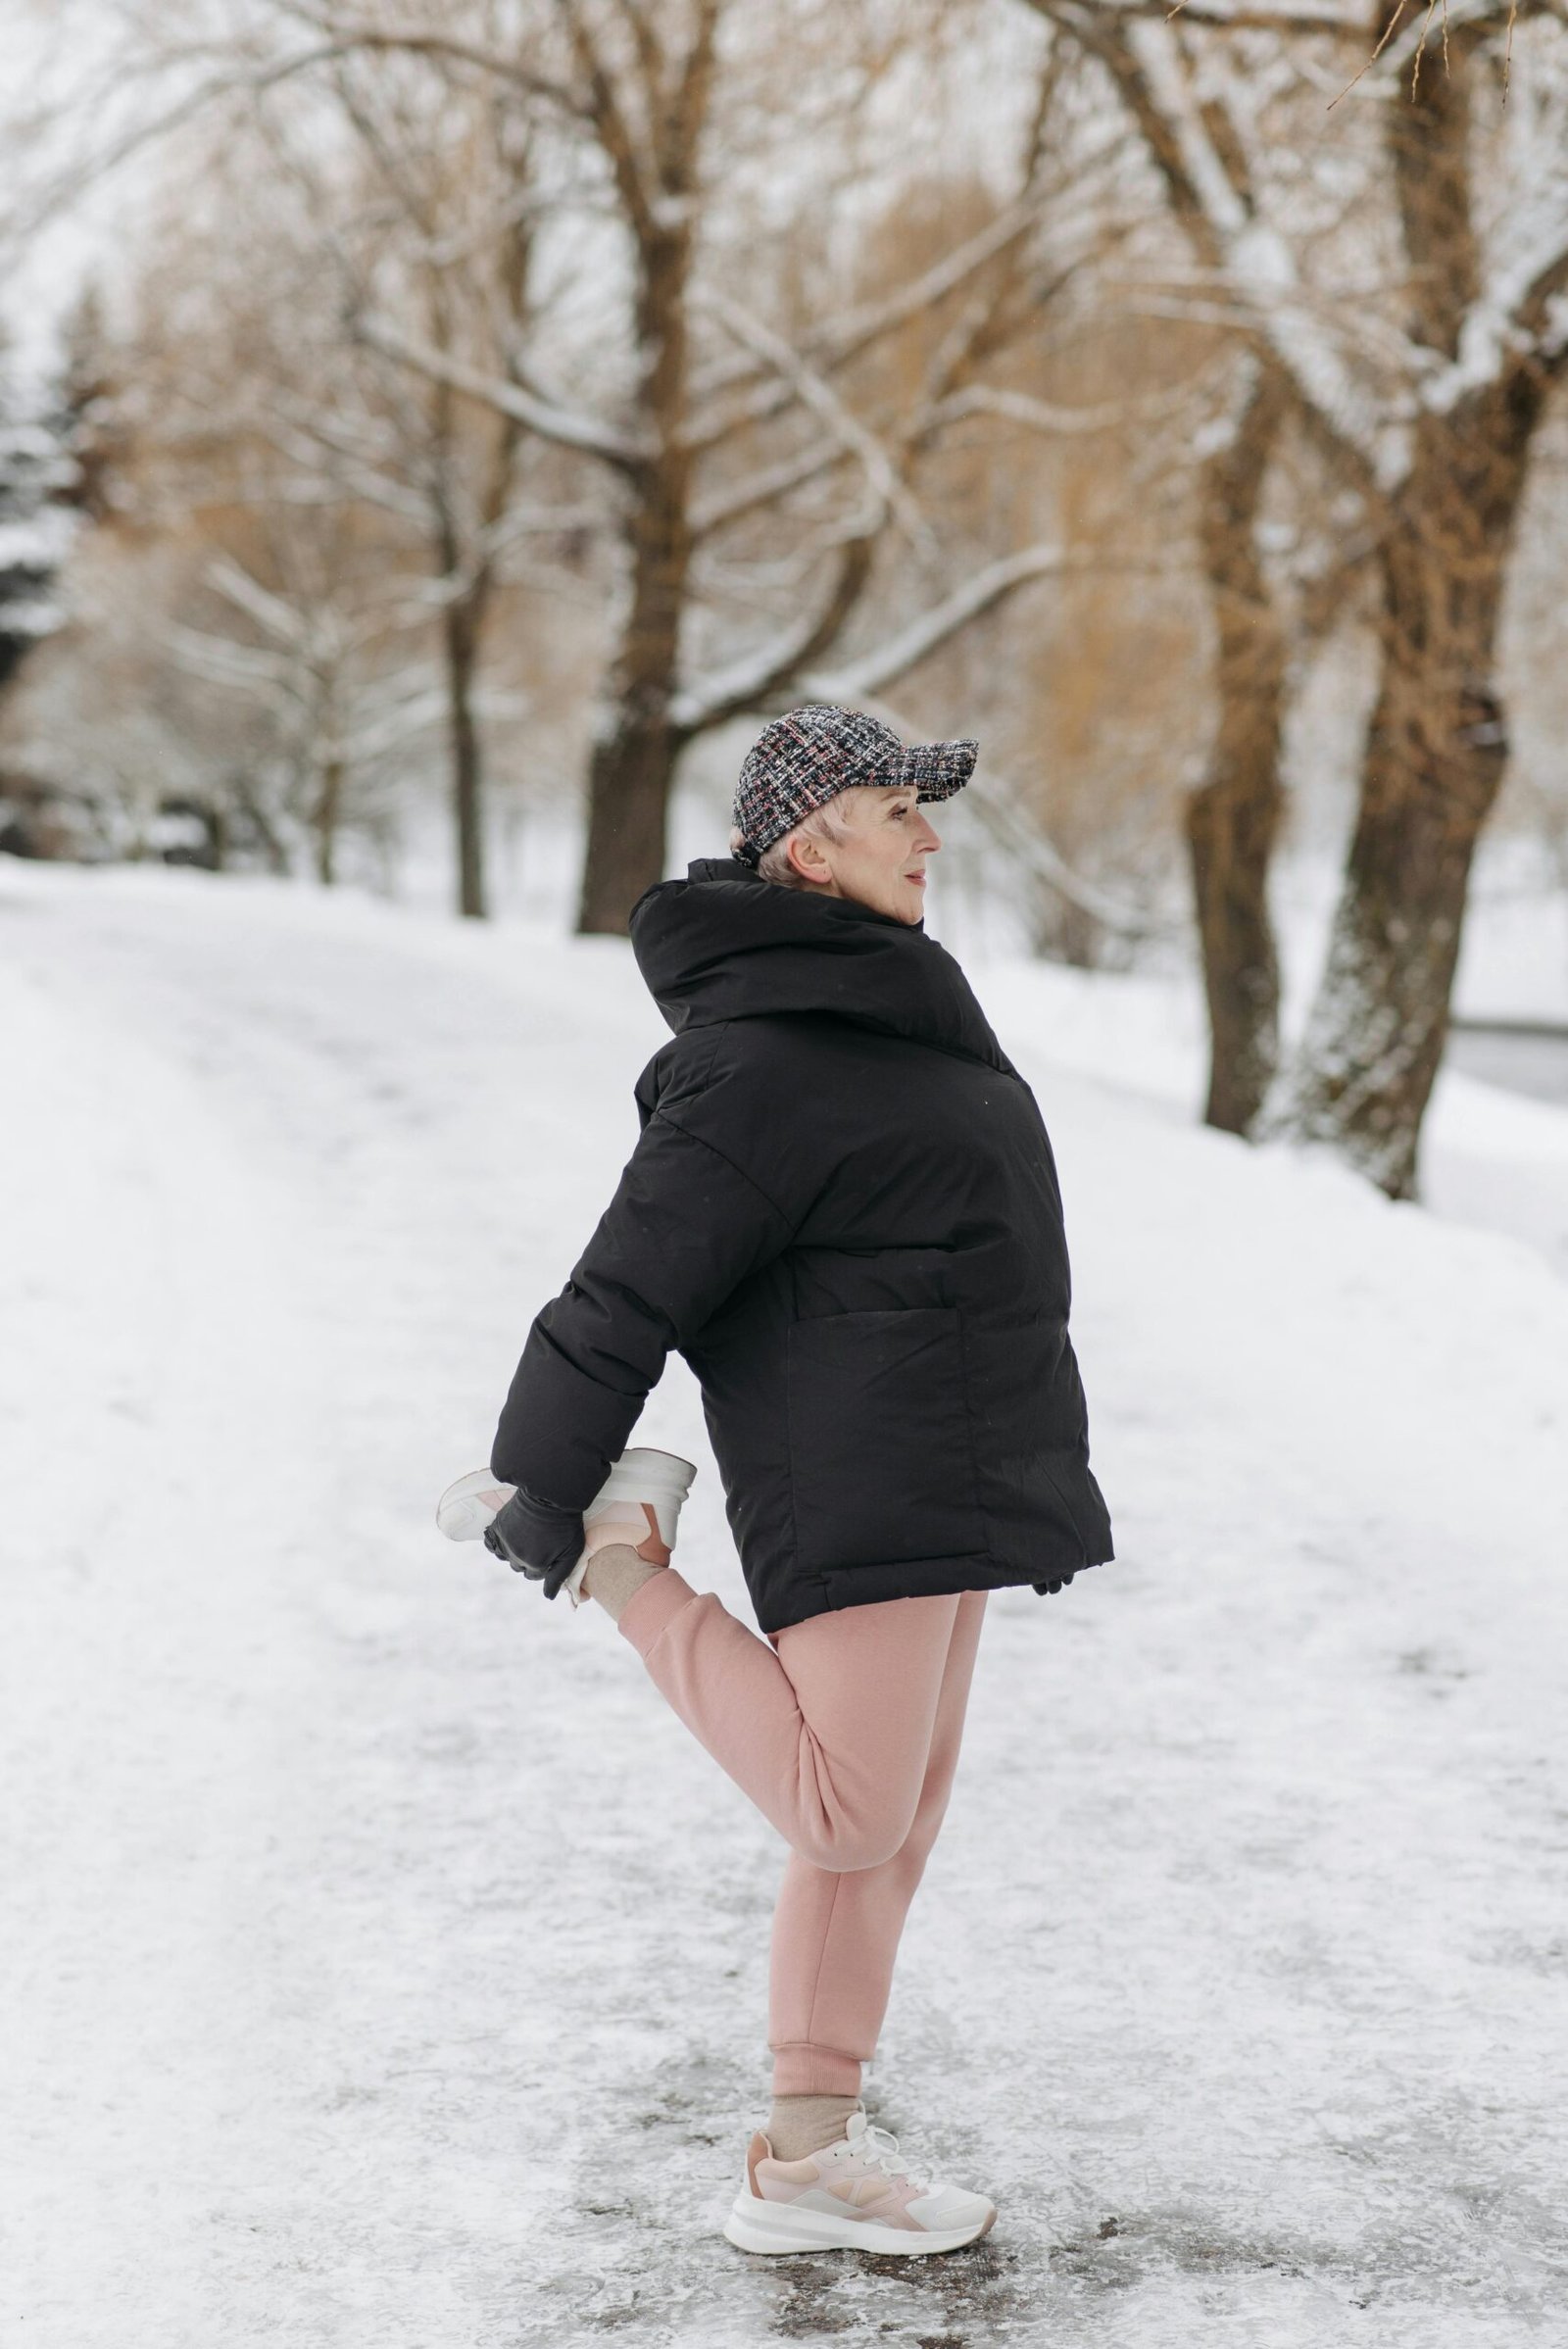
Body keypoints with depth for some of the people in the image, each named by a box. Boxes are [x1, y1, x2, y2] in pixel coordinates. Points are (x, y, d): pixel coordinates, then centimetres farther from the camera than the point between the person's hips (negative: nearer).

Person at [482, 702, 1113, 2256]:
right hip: (856, 1478, -10)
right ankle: (626, 1568, 5)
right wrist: (544, 1497, -11)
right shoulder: (762, 1059, -17)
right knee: (850, 1820, -11)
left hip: (951, 1474, 10)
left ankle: (806, 2160, 18)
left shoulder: (882, 998, 14)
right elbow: (635, 1279, -16)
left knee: (895, 1821, 11)